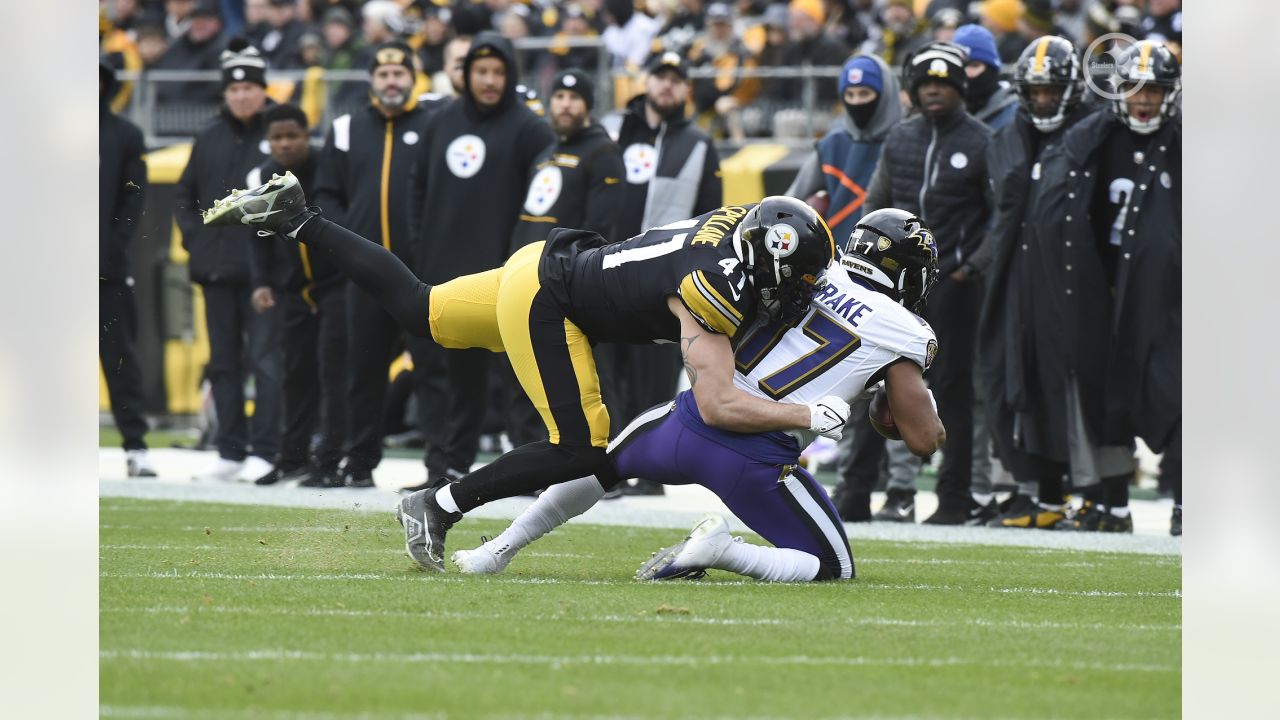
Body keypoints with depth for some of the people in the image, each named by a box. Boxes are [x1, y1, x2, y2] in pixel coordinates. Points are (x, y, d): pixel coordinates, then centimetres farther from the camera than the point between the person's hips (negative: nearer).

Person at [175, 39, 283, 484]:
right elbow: (185, 196, 21)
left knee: (266, 359, -7)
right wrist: (194, 236, 8)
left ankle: (264, 451, -6)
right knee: (223, 362, 8)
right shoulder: (210, 141, 12)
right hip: (217, 269, 5)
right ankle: (231, 452, 14)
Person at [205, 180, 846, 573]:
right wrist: (809, 417, -30)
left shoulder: (745, 220, -7)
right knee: (583, 450, -14)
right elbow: (717, 405, -33)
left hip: (544, 265, 9)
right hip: (544, 300, -9)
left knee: (419, 313, 25)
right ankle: (437, 509, -6)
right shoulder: (714, 291, -30)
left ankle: (293, 216, 28)